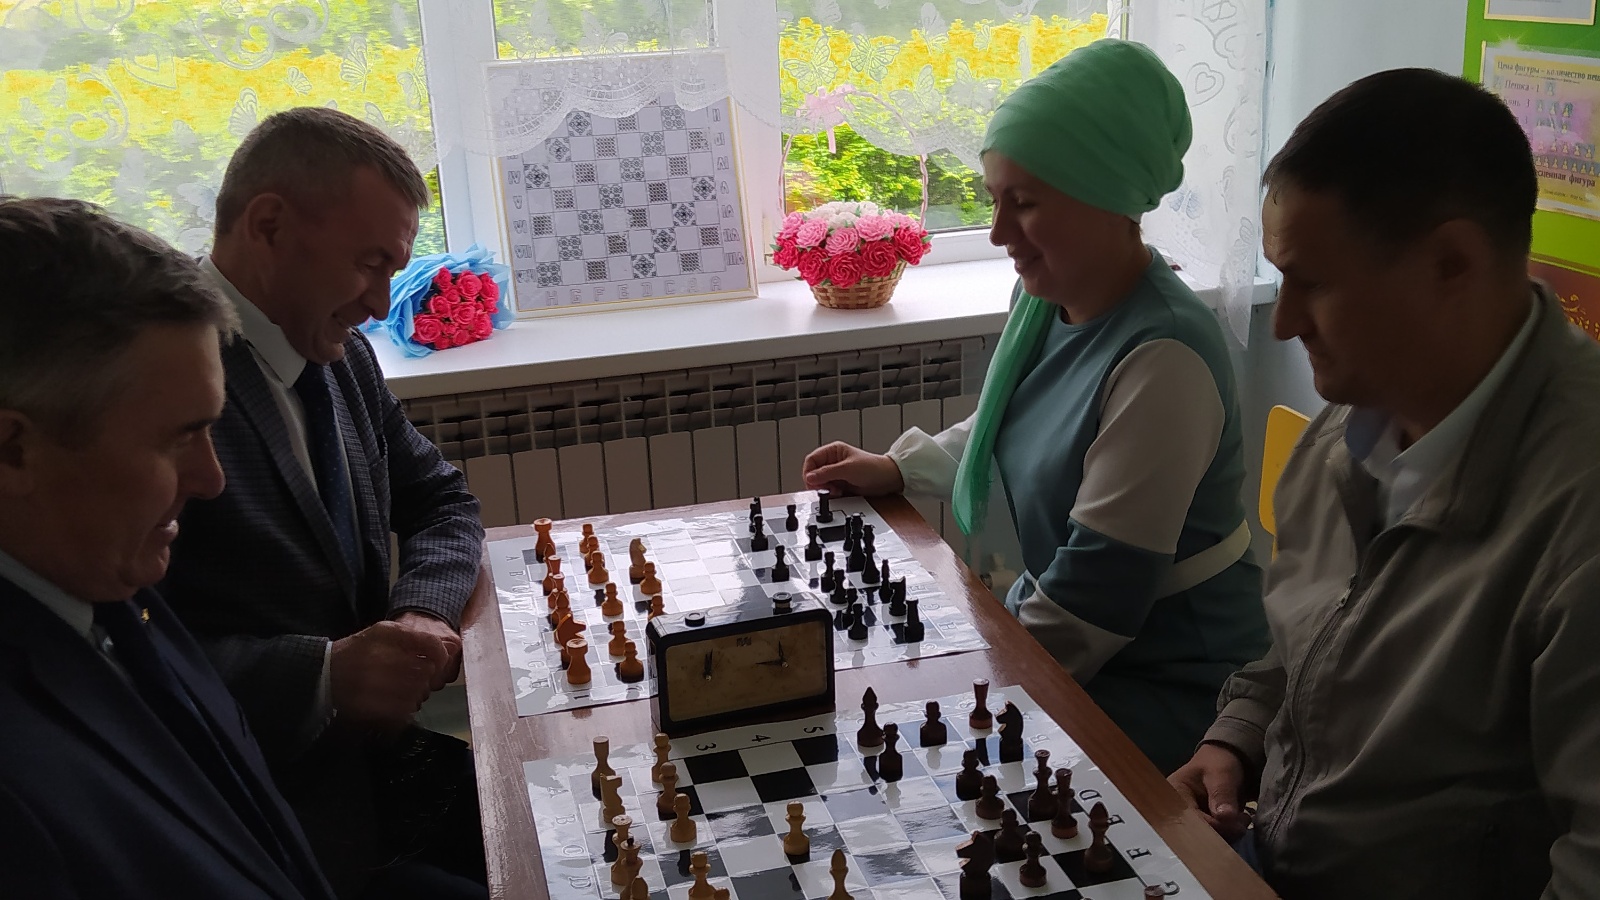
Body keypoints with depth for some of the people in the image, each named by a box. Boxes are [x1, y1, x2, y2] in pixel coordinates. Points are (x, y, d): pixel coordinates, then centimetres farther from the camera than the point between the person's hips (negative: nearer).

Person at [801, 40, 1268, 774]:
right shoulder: (1044, 297, -2)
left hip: (1169, 684, -8)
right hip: (1053, 626, 8)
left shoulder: (1161, 358, -28)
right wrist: (899, 468, 6)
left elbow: (1103, 589, -26)